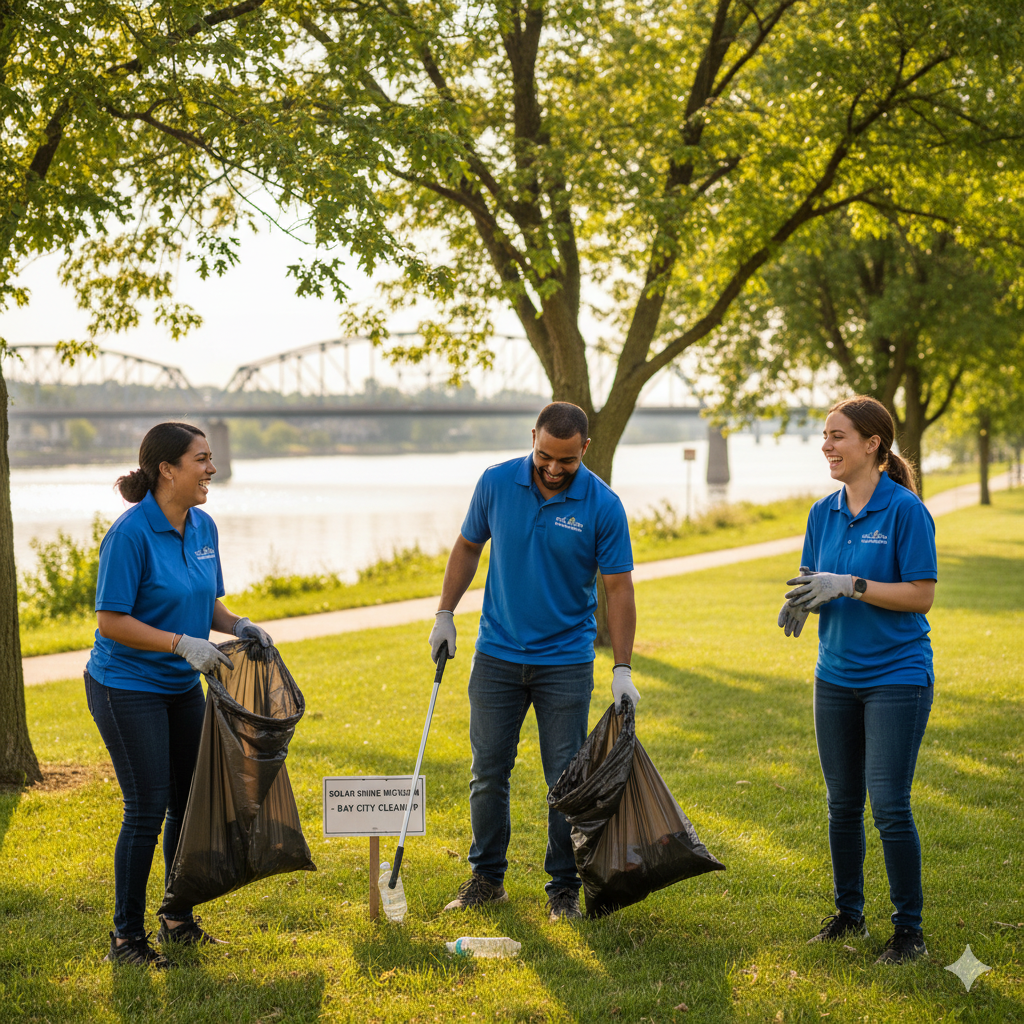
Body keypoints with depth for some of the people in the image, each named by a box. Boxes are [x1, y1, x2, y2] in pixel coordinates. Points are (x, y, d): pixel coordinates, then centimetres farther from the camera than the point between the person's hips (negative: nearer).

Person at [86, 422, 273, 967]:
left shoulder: (203, 528, 3)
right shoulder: (130, 534, -20)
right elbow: (112, 621, -21)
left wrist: (237, 625, -5)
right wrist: (182, 644, -27)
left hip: (182, 686, 8)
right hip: (127, 688, -8)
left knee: (192, 801, 11)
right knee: (147, 810, -5)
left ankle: (178, 917, 28)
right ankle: (126, 936, 9)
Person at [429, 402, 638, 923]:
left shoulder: (603, 506, -11)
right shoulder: (497, 483, -5)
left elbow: (618, 588, -7)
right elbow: (468, 547, 10)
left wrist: (622, 670, -11)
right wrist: (445, 614, 5)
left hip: (566, 662, -2)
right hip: (496, 654, 2)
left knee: (566, 778, 1)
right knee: (488, 771, 6)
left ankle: (564, 888, 13)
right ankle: (487, 877, 20)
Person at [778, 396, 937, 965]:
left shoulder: (905, 509, -13)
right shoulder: (825, 513, 7)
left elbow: (921, 595, -15)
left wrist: (851, 586, -22)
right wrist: (804, 601, -10)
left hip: (897, 677, -6)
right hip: (836, 676, 6)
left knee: (890, 805, -7)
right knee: (843, 804, 13)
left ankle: (910, 929, 5)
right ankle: (849, 914, 27)